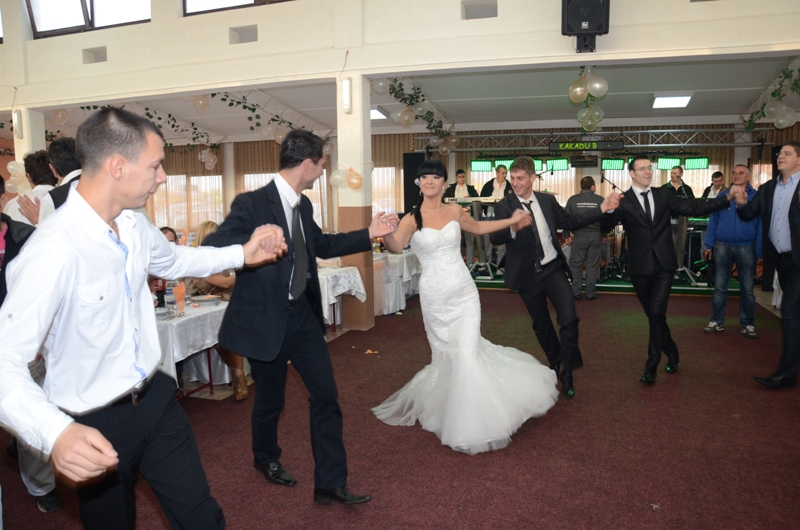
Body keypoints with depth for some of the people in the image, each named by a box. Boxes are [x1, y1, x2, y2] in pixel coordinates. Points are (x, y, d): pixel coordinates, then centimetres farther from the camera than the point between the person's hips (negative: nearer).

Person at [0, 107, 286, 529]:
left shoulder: (135, 226, -4)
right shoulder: (53, 251, -28)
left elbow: (172, 259, 19)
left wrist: (242, 254, 11)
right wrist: (55, 433, -45)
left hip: (155, 397, 6)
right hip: (94, 428, -5)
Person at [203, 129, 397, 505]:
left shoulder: (302, 205, 5)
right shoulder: (252, 204, -18)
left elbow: (323, 245, 20)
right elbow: (211, 247, -23)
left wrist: (369, 233, 16)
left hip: (303, 314, 7)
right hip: (266, 319, -6)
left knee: (326, 395, 6)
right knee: (270, 399, 14)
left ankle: (330, 484, 19)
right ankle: (266, 459, 46)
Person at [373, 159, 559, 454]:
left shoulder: (454, 211, 3)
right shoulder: (412, 219, -7)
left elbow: (479, 228, 23)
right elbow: (397, 247, -26)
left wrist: (511, 220, 20)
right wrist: (384, 233, -47)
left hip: (463, 291, 1)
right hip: (434, 296, -1)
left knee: (467, 354, -2)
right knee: (445, 356, 8)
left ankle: (471, 427, 17)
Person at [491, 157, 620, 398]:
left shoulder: (547, 200, 0)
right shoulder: (503, 207, -11)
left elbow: (571, 222, 9)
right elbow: (495, 238, -25)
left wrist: (602, 209, 1)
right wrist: (513, 228, -46)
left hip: (554, 269, 2)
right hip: (527, 275, -1)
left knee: (569, 319, -9)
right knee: (541, 325, 15)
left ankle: (567, 371, 13)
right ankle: (555, 363, 42)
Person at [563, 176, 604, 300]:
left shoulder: (572, 199, -1)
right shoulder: (600, 200, 0)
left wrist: (566, 235, 9)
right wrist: (604, 234, 14)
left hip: (579, 236, -1)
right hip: (595, 236, 1)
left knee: (576, 265, 8)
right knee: (593, 265, 7)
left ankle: (576, 292, 9)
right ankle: (591, 293, 11)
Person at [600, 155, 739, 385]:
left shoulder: (664, 195, 7)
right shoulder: (623, 201, -3)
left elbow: (694, 208, 5)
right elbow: (605, 227, -14)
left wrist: (727, 197, -4)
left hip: (664, 265, 1)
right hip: (640, 268, 0)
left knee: (656, 314, -9)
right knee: (654, 316, 13)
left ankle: (651, 367, 2)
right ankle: (672, 354, 37)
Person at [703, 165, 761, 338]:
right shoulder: (721, 196, 5)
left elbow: (760, 224, -2)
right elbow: (713, 221, 6)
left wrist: (760, 251, -6)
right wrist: (709, 245, 3)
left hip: (746, 248, -1)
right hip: (722, 246, 1)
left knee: (747, 288, 7)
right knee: (719, 286, 7)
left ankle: (748, 324, 17)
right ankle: (717, 321, 15)